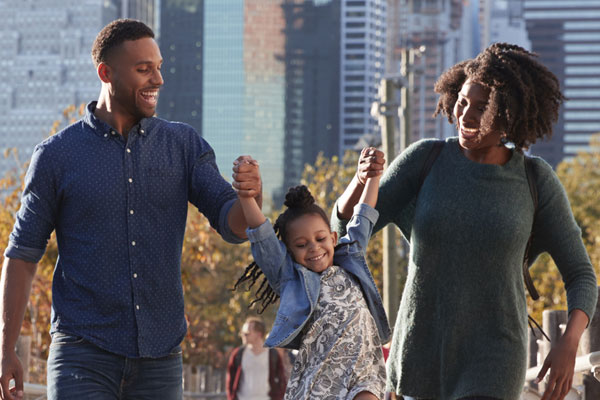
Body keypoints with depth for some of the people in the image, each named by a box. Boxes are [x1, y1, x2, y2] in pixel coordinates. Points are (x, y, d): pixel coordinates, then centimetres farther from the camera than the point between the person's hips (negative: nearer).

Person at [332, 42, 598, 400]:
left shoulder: (537, 181, -5)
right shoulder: (425, 158, -3)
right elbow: (345, 226, -1)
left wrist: (569, 345, -18)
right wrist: (362, 179, -24)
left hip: (492, 358, -3)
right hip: (422, 353, 3)